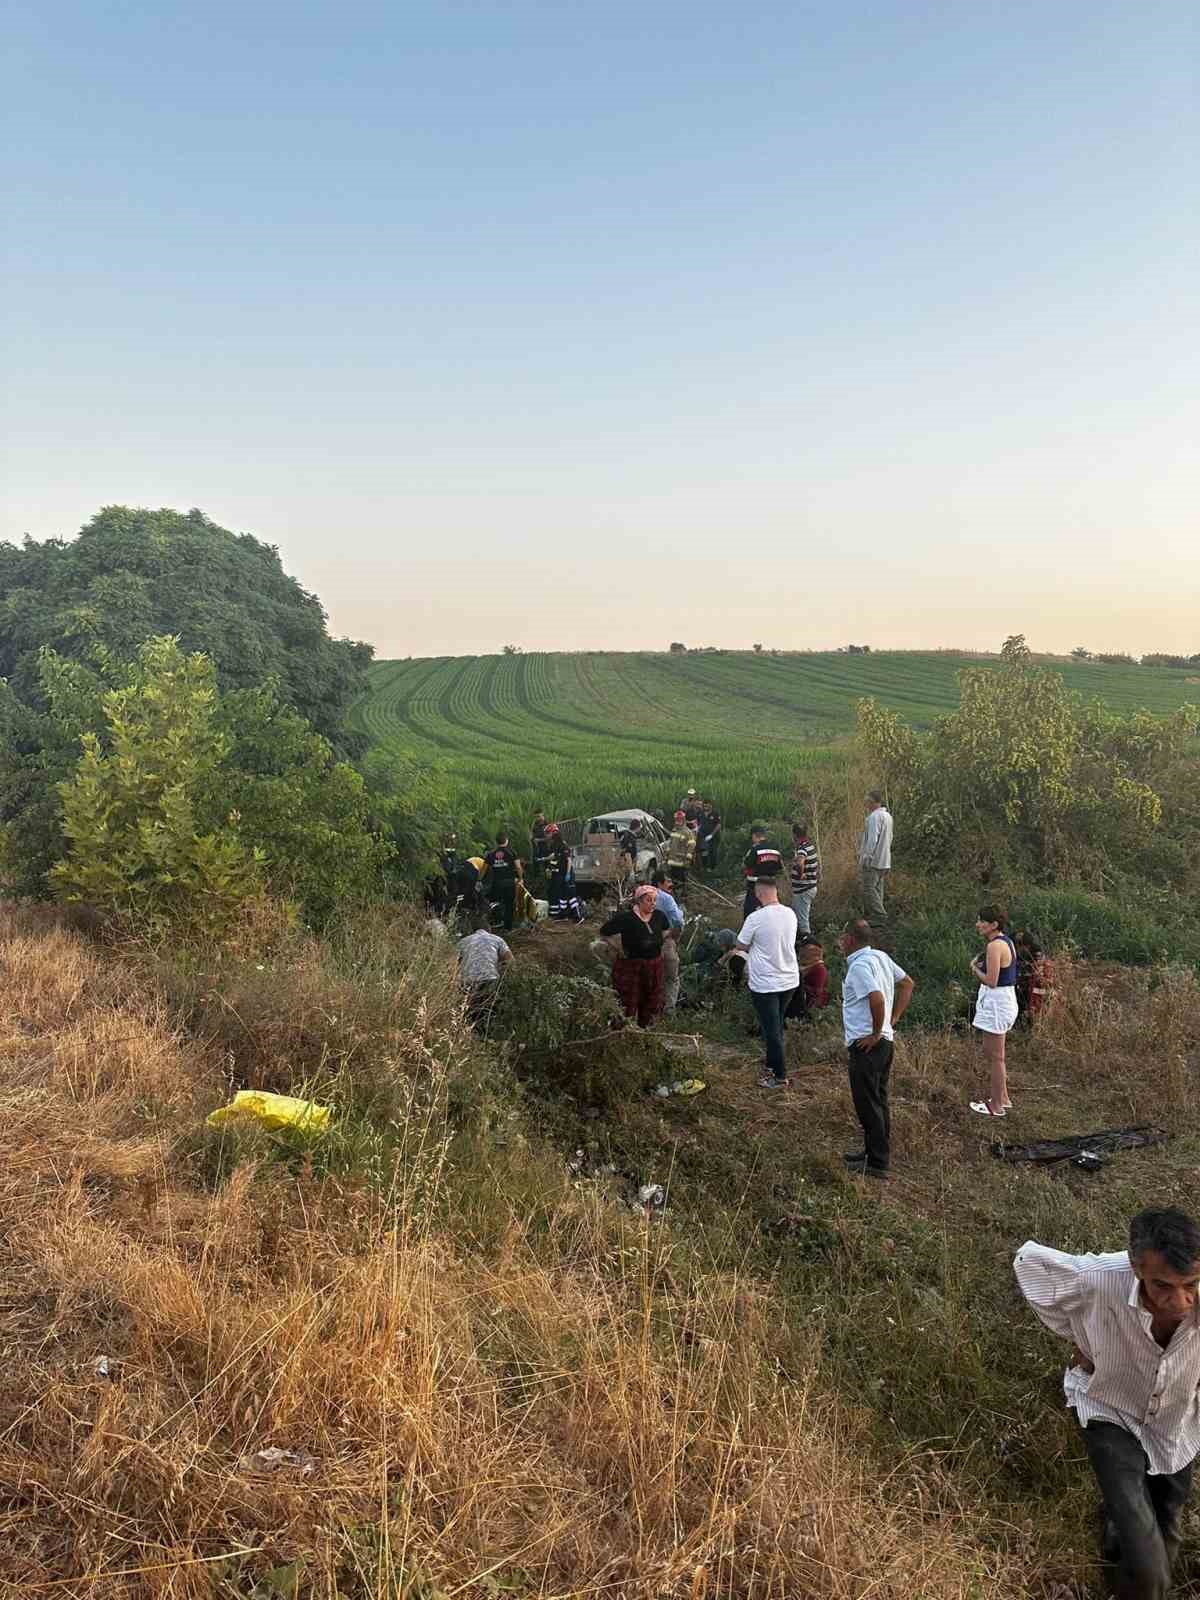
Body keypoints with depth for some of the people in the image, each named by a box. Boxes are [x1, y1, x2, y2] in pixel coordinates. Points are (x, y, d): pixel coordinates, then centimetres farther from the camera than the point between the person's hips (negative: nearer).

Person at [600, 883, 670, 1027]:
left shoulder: (658, 916, -1)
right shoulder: (626, 917, -20)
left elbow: (667, 929, 22)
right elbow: (604, 932, -15)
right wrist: (620, 948, -10)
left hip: (654, 965, 6)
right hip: (630, 966, -6)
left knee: (652, 1004, 16)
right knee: (628, 1005, 0)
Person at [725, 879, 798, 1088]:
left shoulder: (756, 918, -20)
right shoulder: (790, 914, -1)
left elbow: (741, 946, -8)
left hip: (765, 984, -6)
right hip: (790, 980, 6)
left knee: (771, 1030, 5)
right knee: (777, 1026, 22)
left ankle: (780, 1076, 13)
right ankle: (772, 1065, 35)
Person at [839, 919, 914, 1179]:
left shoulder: (859, 966, -19)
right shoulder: (881, 956, 9)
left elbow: (877, 999, -32)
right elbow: (907, 984, 18)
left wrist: (876, 1033, -20)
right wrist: (893, 1020, 14)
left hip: (866, 1044, -10)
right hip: (885, 1041, 10)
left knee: (868, 1104, -1)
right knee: (878, 1100, 19)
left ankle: (877, 1164, 5)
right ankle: (874, 1151, 32)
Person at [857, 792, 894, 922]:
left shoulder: (875, 816, -14)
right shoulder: (887, 815, 16)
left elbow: (872, 839, -19)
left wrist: (865, 858, -18)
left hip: (873, 860, -10)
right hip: (884, 861, 10)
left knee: (869, 889, -8)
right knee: (877, 889, 12)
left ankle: (881, 916, -11)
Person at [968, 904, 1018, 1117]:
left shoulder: (995, 946, -20)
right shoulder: (1006, 942, 10)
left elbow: (991, 981, -23)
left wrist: (975, 968, -8)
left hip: (996, 1003, -11)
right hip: (1006, 998, 11)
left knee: (995, 1056, 1)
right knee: (991, 1052, 22)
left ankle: (997, 1106, 11)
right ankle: (1003, 1098, 32)